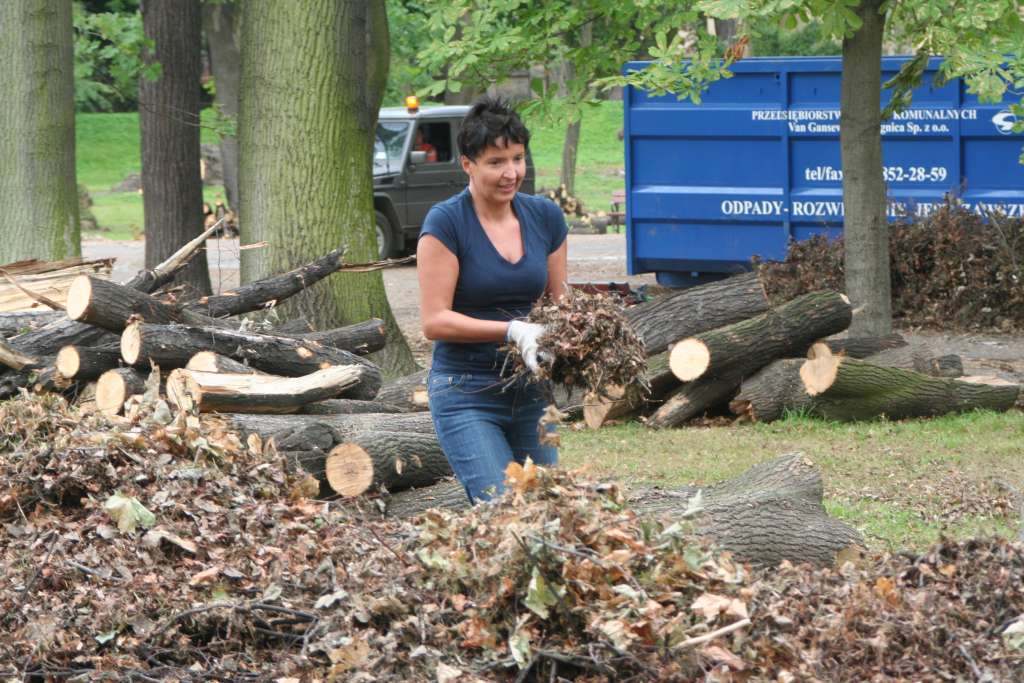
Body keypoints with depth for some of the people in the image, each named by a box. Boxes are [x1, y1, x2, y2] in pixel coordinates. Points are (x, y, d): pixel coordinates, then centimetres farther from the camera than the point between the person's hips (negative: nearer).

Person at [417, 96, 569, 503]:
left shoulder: (545, 217, 5)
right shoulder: (446, 223, -11)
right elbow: (434, 321, -13)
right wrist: (513, 330, -23)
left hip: (531, 392, 6)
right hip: (466, 393, -6)